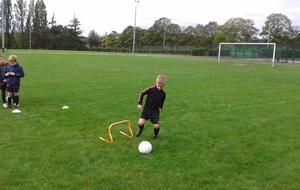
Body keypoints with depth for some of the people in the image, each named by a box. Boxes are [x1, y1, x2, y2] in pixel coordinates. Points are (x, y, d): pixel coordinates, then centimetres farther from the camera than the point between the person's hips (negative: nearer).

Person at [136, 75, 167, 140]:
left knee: (156, 126, -7)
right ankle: (141, 129, 24)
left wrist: (160, 107, 23)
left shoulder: (163, 93, -8)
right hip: (146, 109, -1)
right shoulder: (151, 89, -18)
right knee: (140, 123, -14)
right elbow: (141, 94, -6)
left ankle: (156, 135, 27)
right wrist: (139, 103, -8)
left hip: (155, 111, 2)